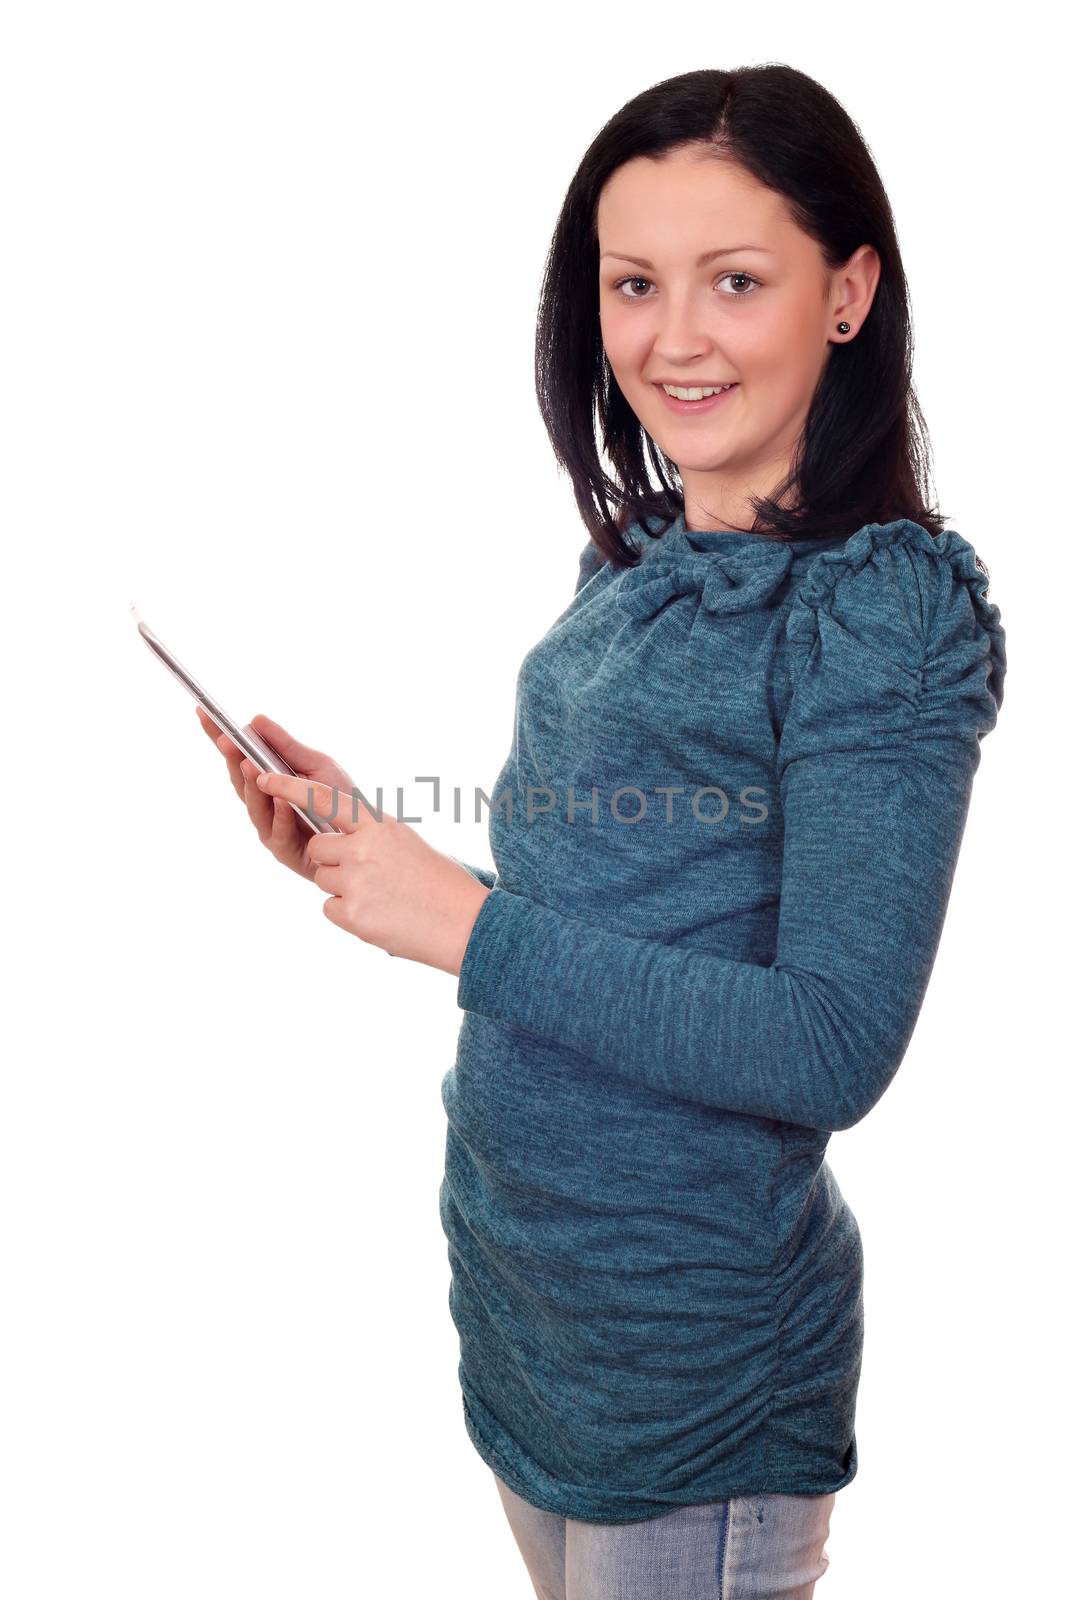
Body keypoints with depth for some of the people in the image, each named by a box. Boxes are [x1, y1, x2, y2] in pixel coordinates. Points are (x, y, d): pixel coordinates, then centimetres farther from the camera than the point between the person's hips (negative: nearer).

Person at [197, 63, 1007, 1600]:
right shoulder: (638, 570, 4)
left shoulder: (883, 608, -18)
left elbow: (831, 1047, -23)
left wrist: (468, 924, -23)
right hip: (517, 1277, 7)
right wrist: (364, 846, -4)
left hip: (692, 1345, -7)